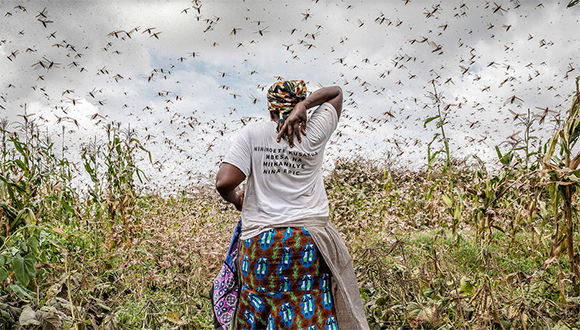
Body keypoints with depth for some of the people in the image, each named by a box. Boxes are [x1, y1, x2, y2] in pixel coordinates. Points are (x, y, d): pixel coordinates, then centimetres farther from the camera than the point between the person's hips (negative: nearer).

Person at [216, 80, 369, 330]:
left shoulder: (252, 133, 1)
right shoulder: (314, 134, 5)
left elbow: (224, 182, -9)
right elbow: (336, 92, 20)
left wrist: (235, 199, 13)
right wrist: (303, 105, 2)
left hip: (259, 240, 0)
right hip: (310, 240, 1)